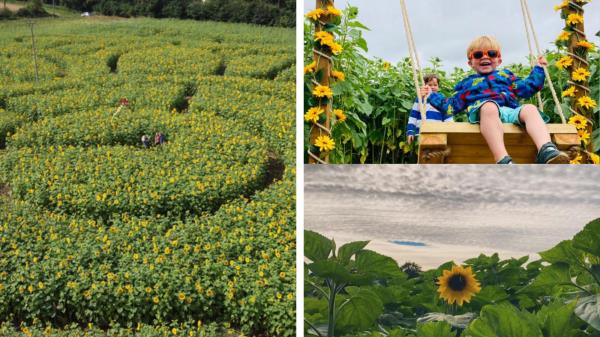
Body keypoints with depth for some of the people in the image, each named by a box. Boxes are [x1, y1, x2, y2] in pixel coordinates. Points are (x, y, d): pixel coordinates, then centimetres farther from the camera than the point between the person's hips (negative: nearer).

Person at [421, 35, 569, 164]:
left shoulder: (505, 75, 38)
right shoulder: (467, 84, 33)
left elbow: (527, 88, 33)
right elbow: (450, 106, 32)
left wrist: (538, 69, 31)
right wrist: (432, 95, 25)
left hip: (511, 111, 3)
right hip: (482, 110, -3)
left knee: (530, 109, -30)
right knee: (489, 107, -41)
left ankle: (546, 151, -57)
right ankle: (503, 161, -63)